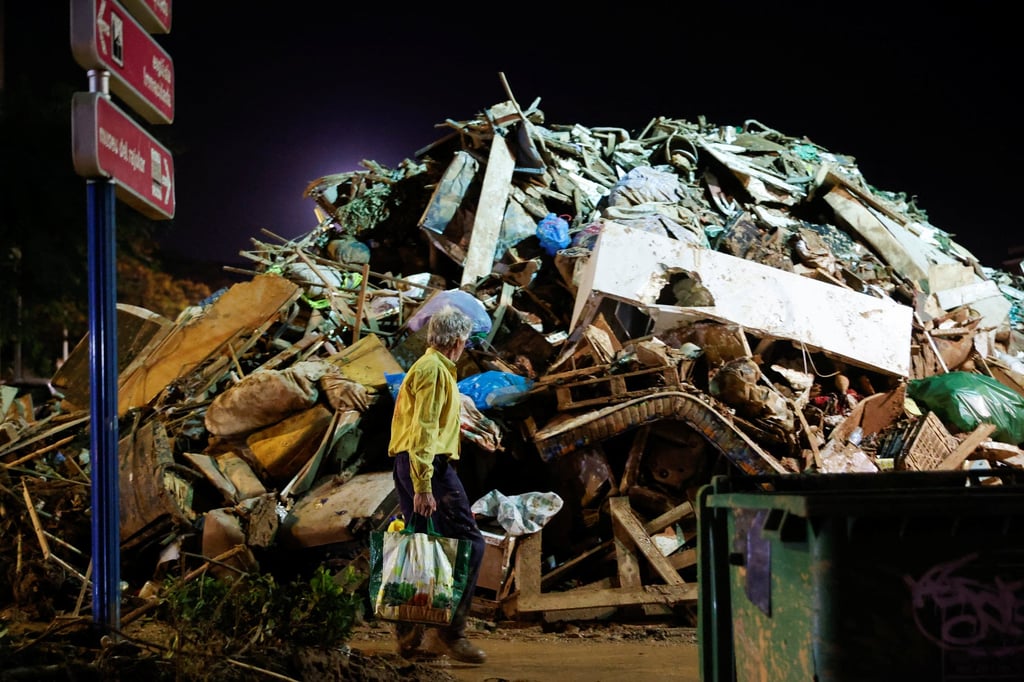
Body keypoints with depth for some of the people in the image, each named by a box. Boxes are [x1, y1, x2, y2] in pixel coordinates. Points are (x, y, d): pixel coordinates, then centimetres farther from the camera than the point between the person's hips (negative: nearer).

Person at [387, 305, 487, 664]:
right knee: (469, 543, -10)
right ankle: (448, 630, -11)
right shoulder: (434, 369, -10)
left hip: (407, 465, 11)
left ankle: (409, 635, 12)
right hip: (431, 466, -11)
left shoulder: (427, 367, 22)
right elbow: (424, 429, -18)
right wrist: (423, 486, -23)